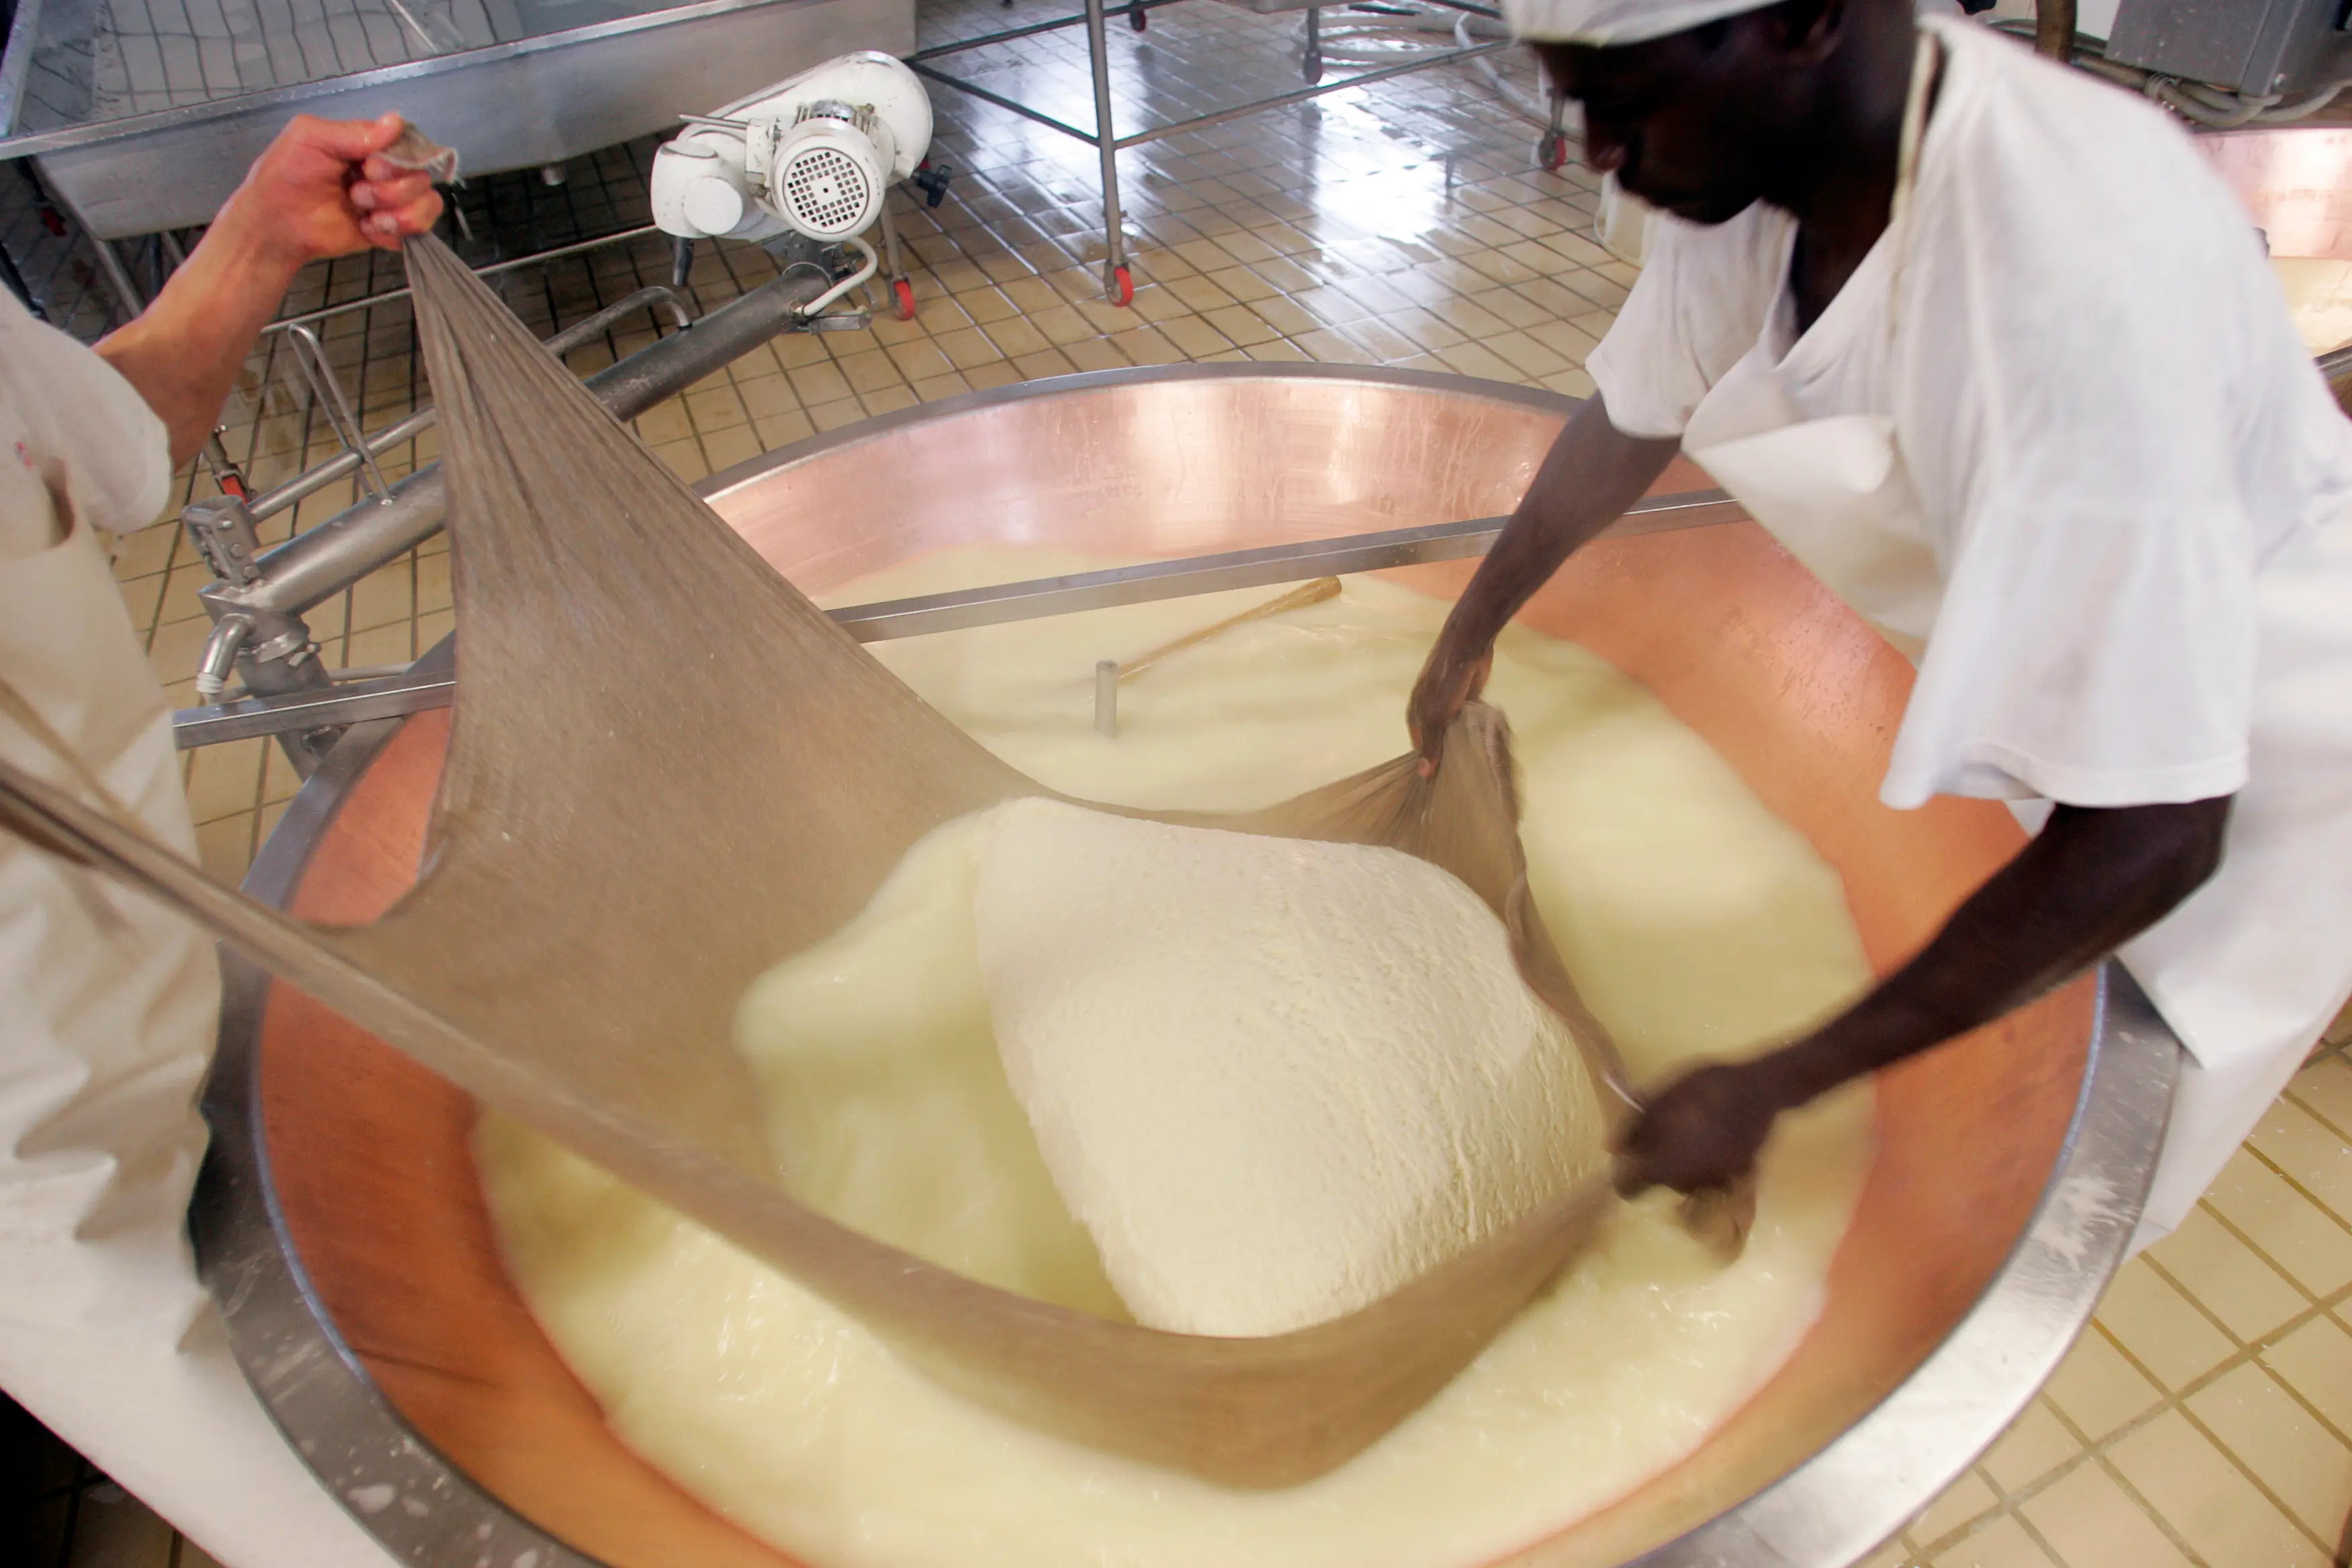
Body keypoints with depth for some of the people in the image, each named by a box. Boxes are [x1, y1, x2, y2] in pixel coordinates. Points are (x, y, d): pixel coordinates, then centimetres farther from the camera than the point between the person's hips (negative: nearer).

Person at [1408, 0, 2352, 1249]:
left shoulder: (2083, 281, -40)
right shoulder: (1753, 144, -17)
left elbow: (2150, 836, -35)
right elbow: (1629, 421, 2)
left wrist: (1770, 1089, -30)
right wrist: (1469, 633, 15)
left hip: (2225, 770, -6)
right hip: (2028, 665, 6)